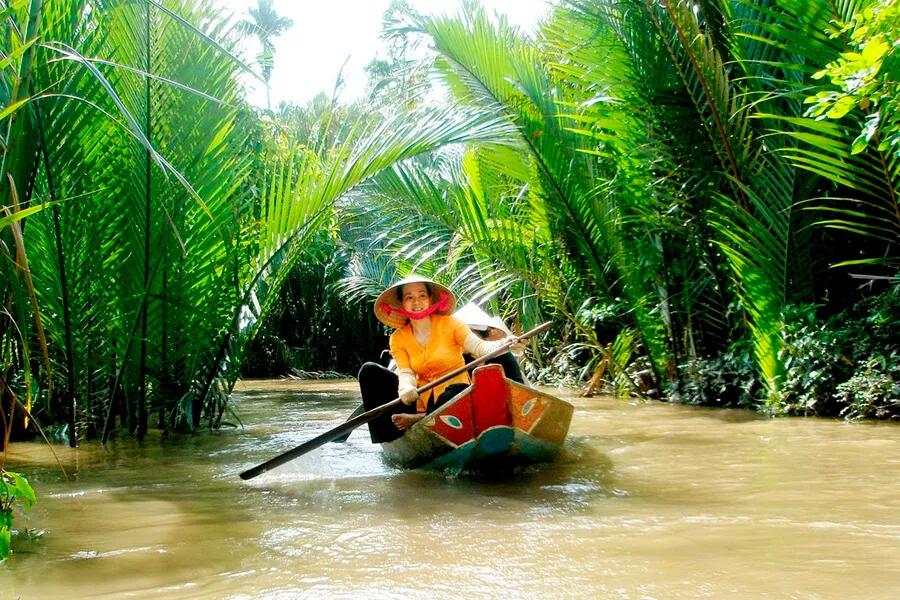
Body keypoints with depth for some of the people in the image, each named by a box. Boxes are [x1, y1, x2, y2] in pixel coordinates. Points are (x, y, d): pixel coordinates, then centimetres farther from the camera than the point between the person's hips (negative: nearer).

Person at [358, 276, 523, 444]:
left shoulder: (449, 324, -5)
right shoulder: (398, 338, 2)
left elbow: (479, 347, -19)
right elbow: (405, 373, -11)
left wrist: (502, 344, -41)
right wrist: (406, 388, -35)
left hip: (453, 396, -3)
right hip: (421, 398, 3)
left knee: (461, 391, -39)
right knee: (369, 371, -10)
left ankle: (420, 420, -17)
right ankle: (387, 441, -18)